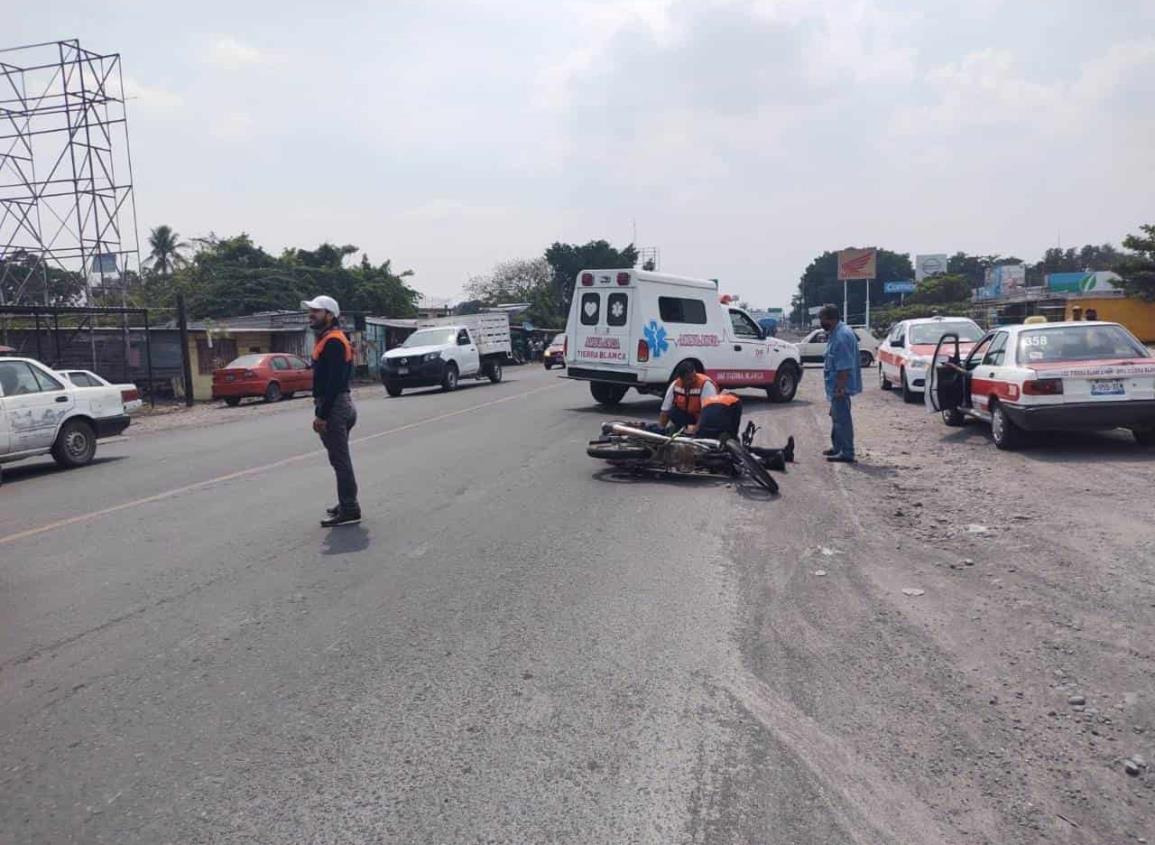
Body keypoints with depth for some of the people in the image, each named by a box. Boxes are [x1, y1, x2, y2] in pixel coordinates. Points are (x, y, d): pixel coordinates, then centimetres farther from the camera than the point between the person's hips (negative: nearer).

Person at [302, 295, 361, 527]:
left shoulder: (333, 342, -15)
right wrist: (320, 412, 19)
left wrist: (323, 415, -23)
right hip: (335, 406, 11)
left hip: (335, 407, -11)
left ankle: (349, 510, -2)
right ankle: (347, 504, 27)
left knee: (340, 460, -7)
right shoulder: (327, 340, 18)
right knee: (340, 460, 17)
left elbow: (334, 382, -22)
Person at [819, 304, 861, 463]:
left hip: (839, 386, -11)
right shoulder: (836, 332, 13)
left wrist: (840, 387, -25)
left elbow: (844, 366, -25)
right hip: (836, 385, 11)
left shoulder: (841, 336, -21)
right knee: (837, 416, 20)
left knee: (842, 419, -6)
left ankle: (847, 453, -2)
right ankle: (837, 447, 31)